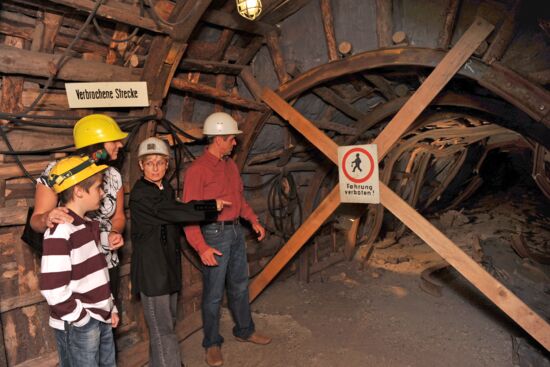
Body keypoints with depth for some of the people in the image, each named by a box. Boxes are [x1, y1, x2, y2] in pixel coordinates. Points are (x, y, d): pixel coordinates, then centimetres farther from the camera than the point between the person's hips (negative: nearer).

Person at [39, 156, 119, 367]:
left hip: (101, 319, 8)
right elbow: (53, 288, -26)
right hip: (78, 326, -8)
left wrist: (110, 308, 12)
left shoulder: (88, 225, 8)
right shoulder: (60, 231, -20)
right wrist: (81, 317, -15)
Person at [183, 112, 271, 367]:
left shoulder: (230, 164, 9)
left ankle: (244, 330, 39)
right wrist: (201, 247, -24)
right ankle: (212, 343, 25)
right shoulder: (197, 169, -15)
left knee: (240, 285, 20)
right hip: (214, 234, -7)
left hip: (236, 231, 7)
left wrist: (253, 220, 11)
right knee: (214, 293, 6)